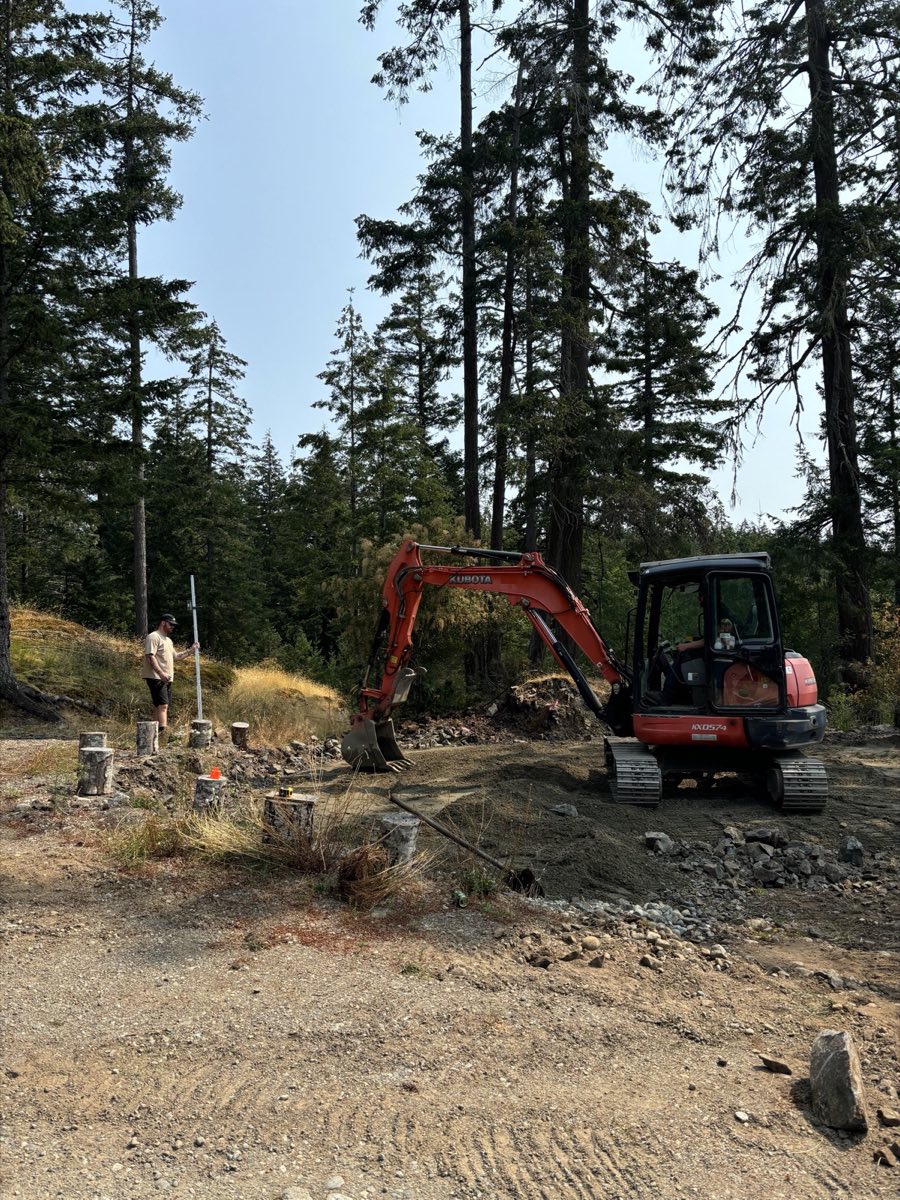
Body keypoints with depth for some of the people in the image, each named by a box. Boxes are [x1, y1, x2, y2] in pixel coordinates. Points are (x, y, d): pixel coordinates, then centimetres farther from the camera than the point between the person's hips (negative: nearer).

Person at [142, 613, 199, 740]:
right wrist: (161, 673, -27)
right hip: (156, 678, -10)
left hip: (166, 679, 10)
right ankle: (163, 731, -29)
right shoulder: (153, 637, -9)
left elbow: (175, 656, 27)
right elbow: (150, 657, -19)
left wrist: (190, 650, 17)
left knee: (159, 706, 11)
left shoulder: (168, 640, 23)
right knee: (163, 705, -20)